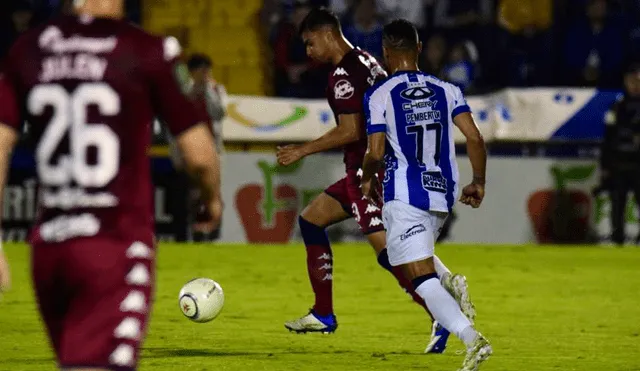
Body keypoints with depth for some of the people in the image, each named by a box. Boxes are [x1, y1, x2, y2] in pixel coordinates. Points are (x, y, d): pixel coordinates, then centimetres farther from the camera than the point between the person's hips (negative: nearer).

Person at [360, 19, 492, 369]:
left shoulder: (379, 95, -5)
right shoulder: (446, 90, 7)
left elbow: (375, 153, -11)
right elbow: (474, 137, 0)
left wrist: (367, 180, 10)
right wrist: (478, 182, 13)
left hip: (404, 196, -6)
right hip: (442, 195, 6)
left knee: (422, 277, -11)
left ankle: (471, 337, -26)